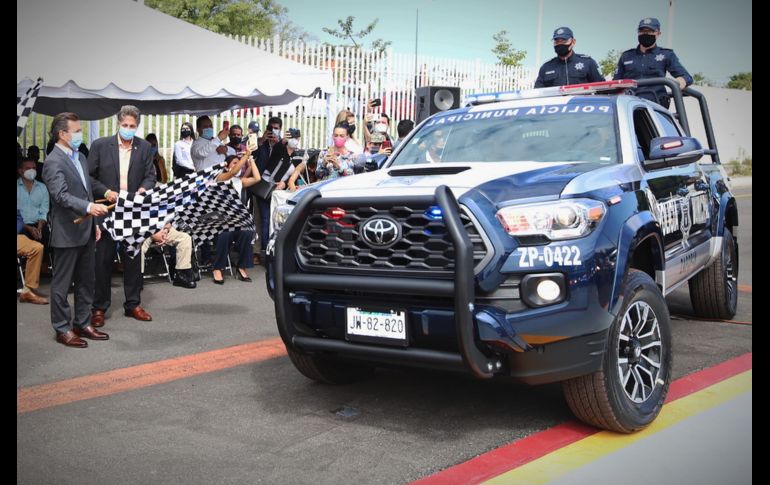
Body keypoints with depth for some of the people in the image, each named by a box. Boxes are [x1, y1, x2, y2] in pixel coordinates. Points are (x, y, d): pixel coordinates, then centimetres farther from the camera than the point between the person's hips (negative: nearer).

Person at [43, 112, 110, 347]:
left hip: (86, 230, 9)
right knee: (62, 283, 3)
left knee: (86, 280, 15)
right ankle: (62, 329, 12)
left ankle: (83, 323, 27)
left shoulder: (80, 157, 14)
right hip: (67, 233, -9)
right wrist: (89, 207, -40)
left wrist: (94, 221, 17)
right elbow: (61, 195, -27)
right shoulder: (53, 162, -15)